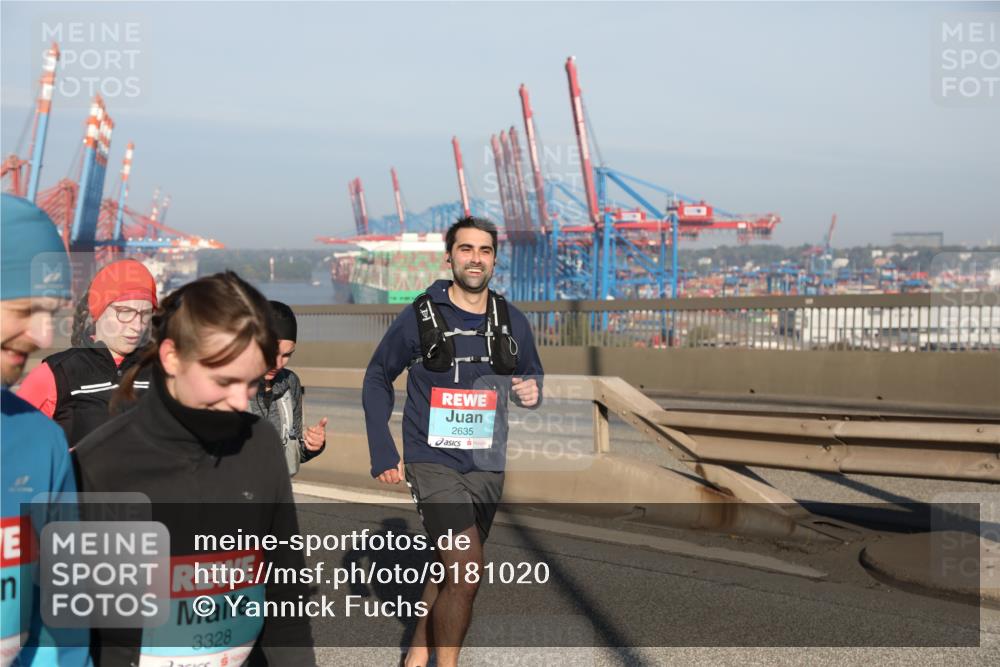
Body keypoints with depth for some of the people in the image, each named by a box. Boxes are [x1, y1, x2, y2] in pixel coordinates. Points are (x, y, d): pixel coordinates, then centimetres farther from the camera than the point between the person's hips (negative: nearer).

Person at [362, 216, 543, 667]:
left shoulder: (512, 322, 2)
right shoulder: (420, 316, -6)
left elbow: (531, 377, 16)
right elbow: (377, 379, 4)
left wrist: (532, 392, -9)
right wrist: (382, 453, -3)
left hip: (486, 465, 4)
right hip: (433, 459, -4)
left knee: (451, 571, 15)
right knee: (466, 570, -18)